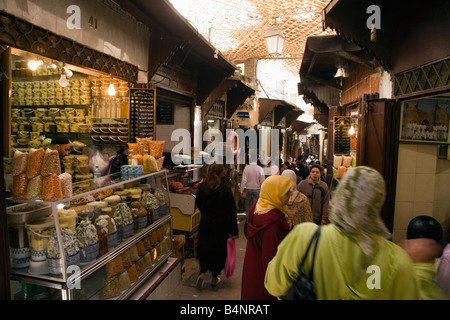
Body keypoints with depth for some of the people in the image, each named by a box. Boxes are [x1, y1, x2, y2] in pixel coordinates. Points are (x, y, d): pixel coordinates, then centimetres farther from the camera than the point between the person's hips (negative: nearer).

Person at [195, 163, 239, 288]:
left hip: (205, 225, 3)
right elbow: (232, 211, -14)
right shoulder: (225, 189, -17)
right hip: (221, 226, -2)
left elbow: (198, 204, 7)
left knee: (204, 248, 20)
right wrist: (234, 231, -8)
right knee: (219, 250, 14)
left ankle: (202, 272, 5)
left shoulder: (201, 187, -7)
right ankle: (214, 278, 26)